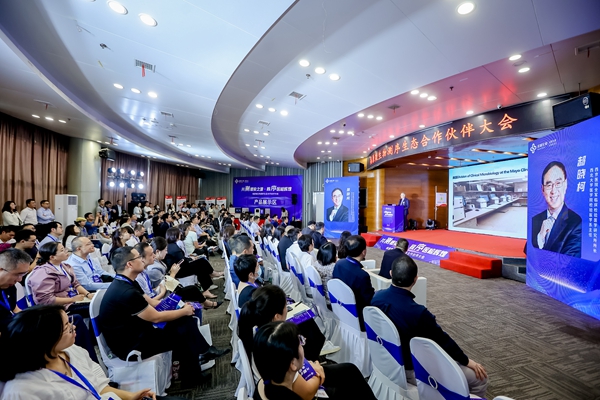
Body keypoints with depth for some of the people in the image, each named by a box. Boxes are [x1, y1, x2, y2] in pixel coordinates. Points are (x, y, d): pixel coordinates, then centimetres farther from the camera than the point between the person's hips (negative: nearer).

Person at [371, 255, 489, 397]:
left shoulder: (377, 297, -12)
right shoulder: (417, 312, -32)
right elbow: (443, 340, -15)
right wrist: (467, 361, 4)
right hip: (412, 370, -7)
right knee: (479, 379, 4)